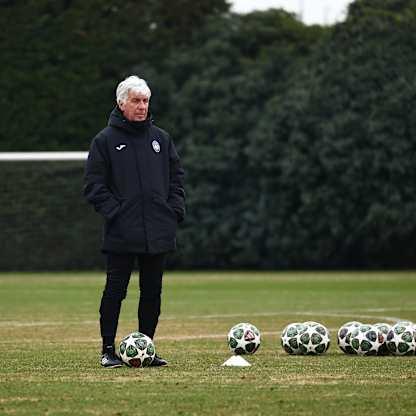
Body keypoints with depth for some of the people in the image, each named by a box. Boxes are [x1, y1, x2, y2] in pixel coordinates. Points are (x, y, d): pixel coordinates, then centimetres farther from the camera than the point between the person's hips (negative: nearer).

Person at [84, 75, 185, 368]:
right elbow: (94, 184, -1)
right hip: (122, 233, -4)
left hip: (159, 231, 4)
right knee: (115, 289, -3)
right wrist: (113, 212, -11)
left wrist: (175, 210, 4)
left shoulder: (161, 138, 12)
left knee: (152, 291, 6)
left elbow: (177, 176, 17)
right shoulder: (105, 140, 0)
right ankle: (108, 349, 3)